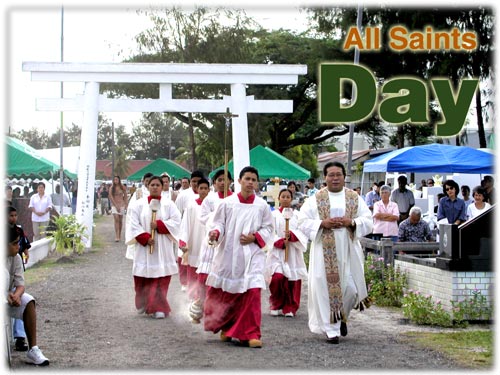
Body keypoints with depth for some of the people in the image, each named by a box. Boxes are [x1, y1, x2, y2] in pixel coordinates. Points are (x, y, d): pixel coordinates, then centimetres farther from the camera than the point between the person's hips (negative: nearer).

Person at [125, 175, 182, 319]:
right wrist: (145, 238, -14)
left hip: (162, 247, 0)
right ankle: (143, 304, 25)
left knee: (160, 278, -5)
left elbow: (176, 221, -4)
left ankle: (158, 307, -3)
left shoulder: (169, 204, 5)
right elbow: (134, 224, -3)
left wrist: (159, 225, -14)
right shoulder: (138, 204, 3)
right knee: (143, 279, 6)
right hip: (143, 246, 0)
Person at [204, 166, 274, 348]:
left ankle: (250, 334, -4)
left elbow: (268, 228, 7)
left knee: (252, 292, -12)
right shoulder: (227, 203, -1)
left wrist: (255, 238, -10)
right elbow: (218, 223, 2)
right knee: (226, 292, 10)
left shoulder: (262, 206, 1)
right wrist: (215, 233, -19)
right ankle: (226, 327, 34)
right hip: (228, 253, 1)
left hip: (252, 254, 0)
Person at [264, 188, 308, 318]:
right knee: (277, 278, -15)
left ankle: (289, 307, 10)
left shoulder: (296, 215, 9)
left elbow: (302, 232, 0)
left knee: (292, 281, -3)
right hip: (277, 251, -2)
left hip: (293, 252, 2)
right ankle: (276, 306, 4)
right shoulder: (274, 214, 5)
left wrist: (291, 235, -18)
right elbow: (271, 233, -1)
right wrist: (281, 242, -16)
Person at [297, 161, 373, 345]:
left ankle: (342, 317, 29)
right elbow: (303, 222, -1)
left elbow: (368, 221, 5)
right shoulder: (315, 199, 4)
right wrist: (323, 224, -16)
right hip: (324, 251, -1)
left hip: (348, 250, 2)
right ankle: (332, 329, 2)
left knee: (350, 288, -1)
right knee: (326, 288, -5)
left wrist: (351, 222, -13)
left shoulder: (355, 198, 8)